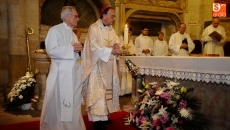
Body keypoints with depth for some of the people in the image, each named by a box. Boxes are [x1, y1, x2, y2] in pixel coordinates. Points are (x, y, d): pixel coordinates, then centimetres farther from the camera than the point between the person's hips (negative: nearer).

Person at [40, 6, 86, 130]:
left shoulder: (72, 33, 17)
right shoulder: (55, 30, -7)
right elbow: (51, 50, -18)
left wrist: (78, 49, -1)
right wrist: (71, 48, -16)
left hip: (74, 70, 8)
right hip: (61, 72, -7)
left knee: (74, 100, 12)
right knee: (59, 102, 1)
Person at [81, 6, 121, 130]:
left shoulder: (111, 29, 14)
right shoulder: (93, 28, -10)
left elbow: (117, 41, 12)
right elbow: (94, 47, -19)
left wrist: (116, 46, -12)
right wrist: (111, 51, -22)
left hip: (109, 66, 8)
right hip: (97, 66, -8)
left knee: (107, 90, 11)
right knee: (97, 92, -8)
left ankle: (104, 114, 22)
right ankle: (98, 119, -3)